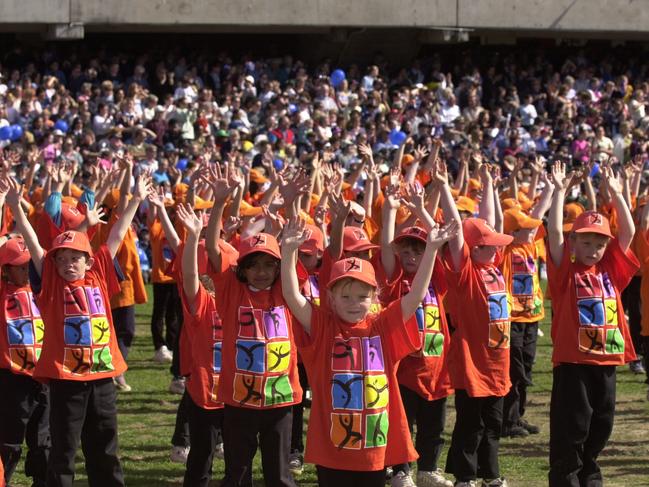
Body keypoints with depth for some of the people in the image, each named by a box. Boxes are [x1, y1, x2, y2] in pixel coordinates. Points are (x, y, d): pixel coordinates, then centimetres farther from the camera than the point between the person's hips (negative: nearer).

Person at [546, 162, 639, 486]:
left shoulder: (610, 271, 9)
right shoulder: (566, 272, -2)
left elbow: (628, 232, 6)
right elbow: (554, 233, -12)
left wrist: (615, 193, 2)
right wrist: (560, 192, -13)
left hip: (606, 360, 5)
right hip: (573, 360, -5)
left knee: (601, 424, 14)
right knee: (571, 426, -2)